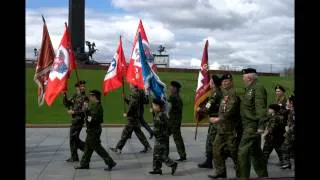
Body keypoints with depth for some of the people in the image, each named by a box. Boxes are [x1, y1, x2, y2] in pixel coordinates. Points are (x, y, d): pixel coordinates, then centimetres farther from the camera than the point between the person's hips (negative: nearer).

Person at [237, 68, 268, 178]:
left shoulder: (258, 88, -13)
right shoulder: (249, 89, 17)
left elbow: (261, 108, -21)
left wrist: (261, 126, -26)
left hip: (253, 125, -10)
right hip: (248, 125, 10)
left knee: (243, 151, -12)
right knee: (256, 151, 17)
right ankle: (263, 175, 27)